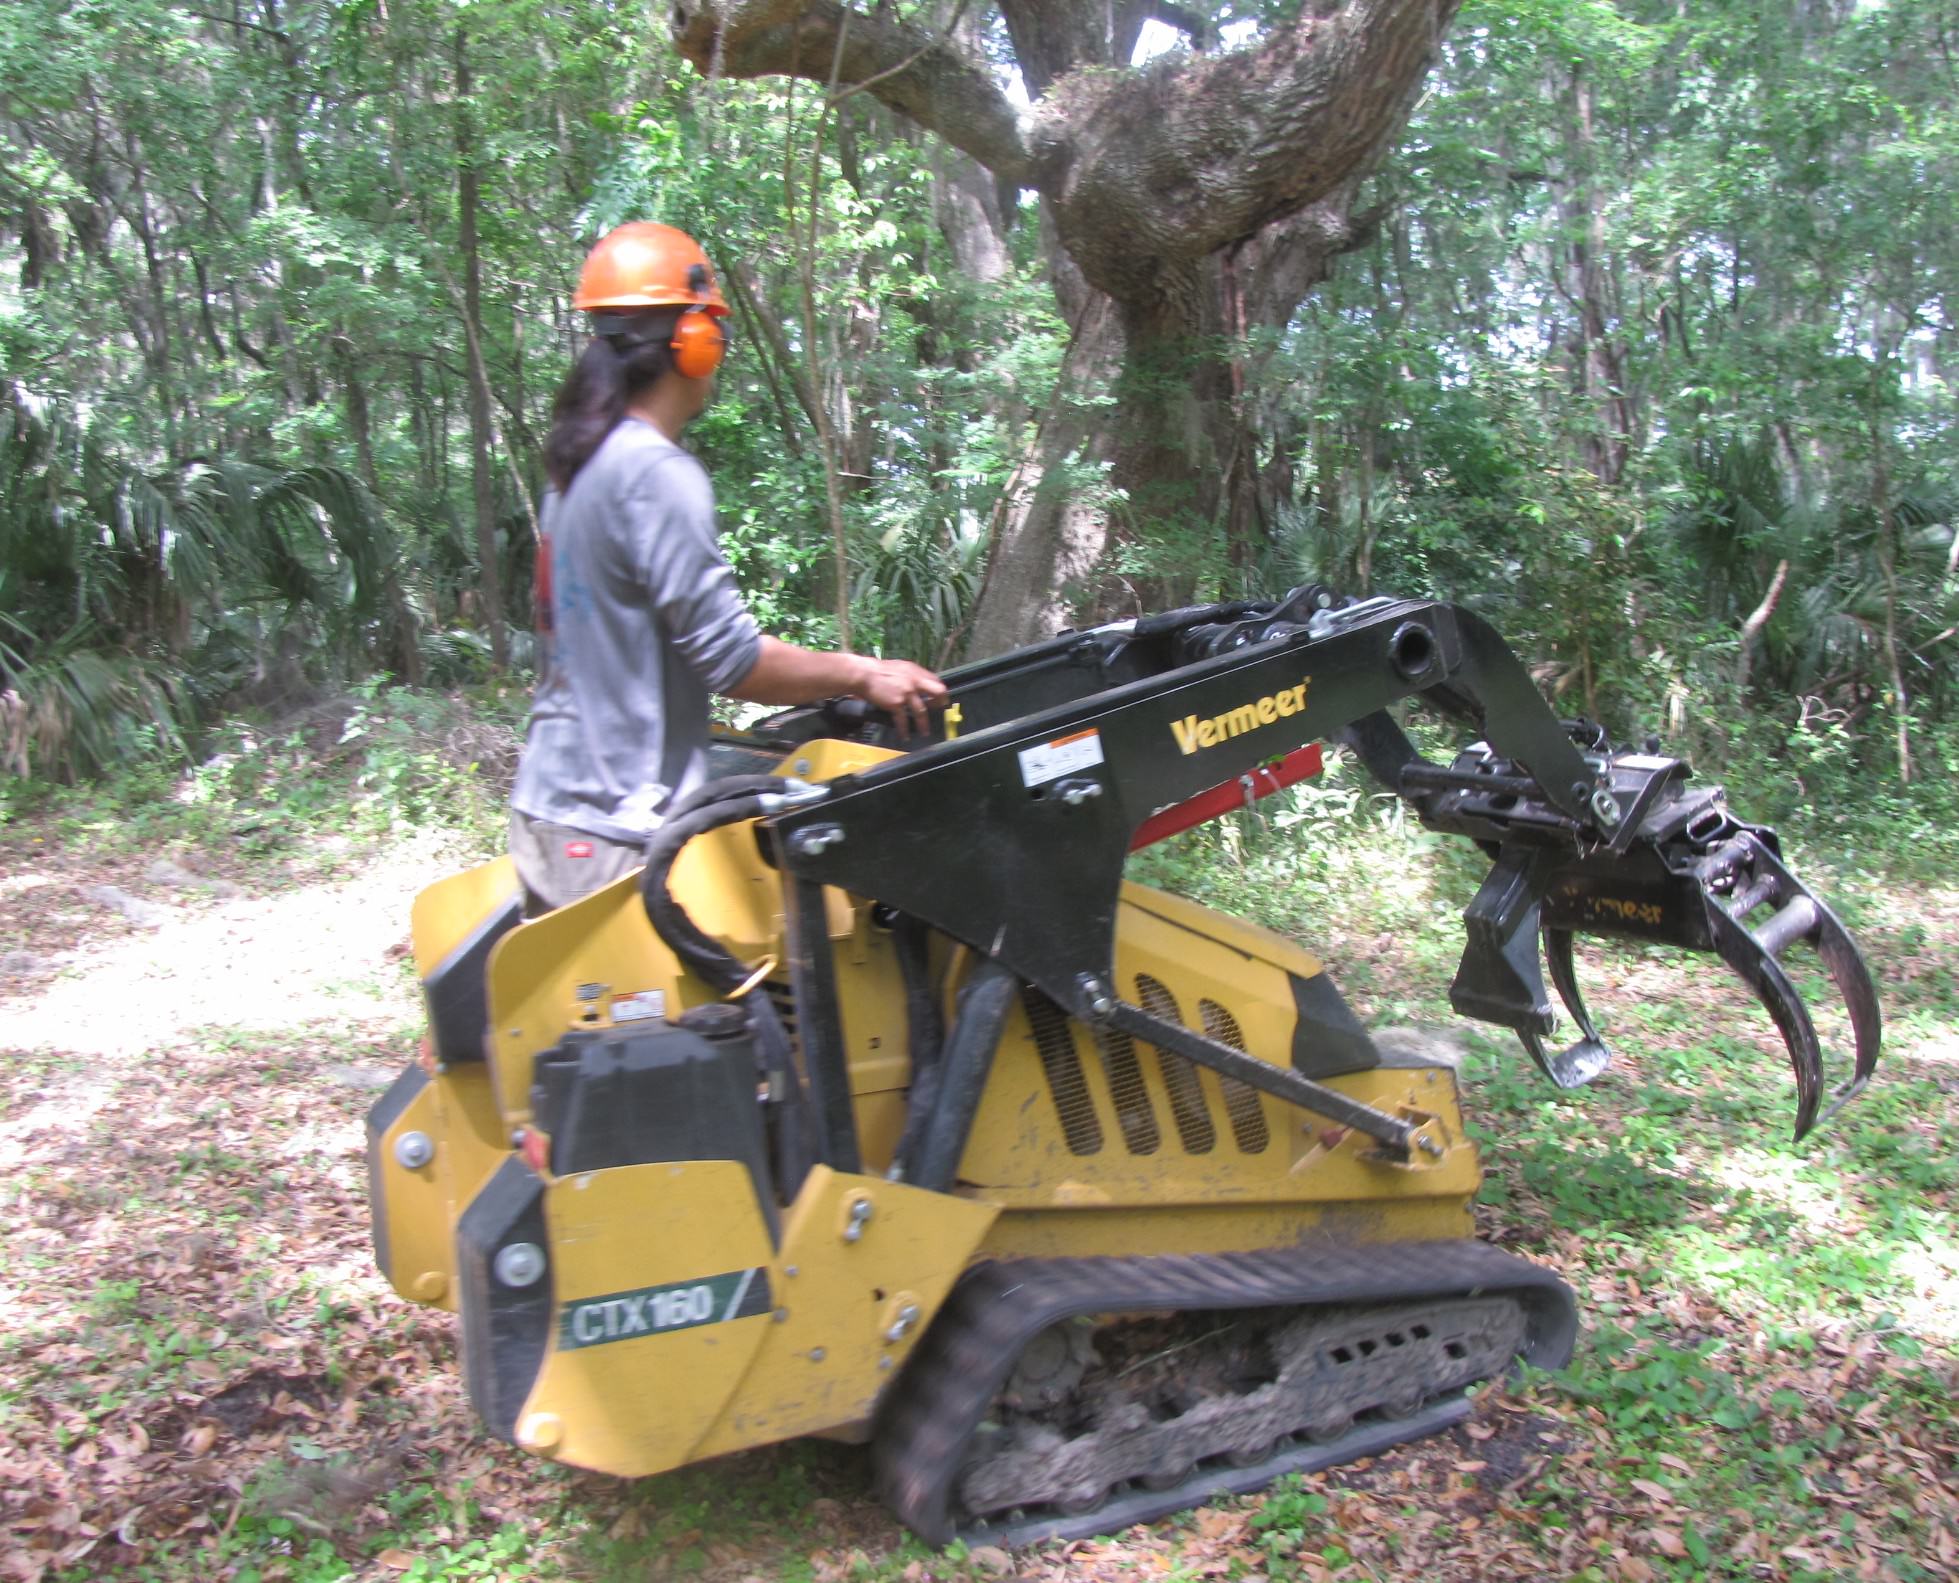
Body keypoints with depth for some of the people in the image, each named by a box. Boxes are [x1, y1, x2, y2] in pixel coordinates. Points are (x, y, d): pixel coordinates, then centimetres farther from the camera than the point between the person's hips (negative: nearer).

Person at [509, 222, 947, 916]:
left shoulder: (577, 466, 13)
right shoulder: (658, 474, -16)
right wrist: (864, 675, -5)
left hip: (547, 806, 10)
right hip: (616, 834, -10)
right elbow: (730, 657, -18)